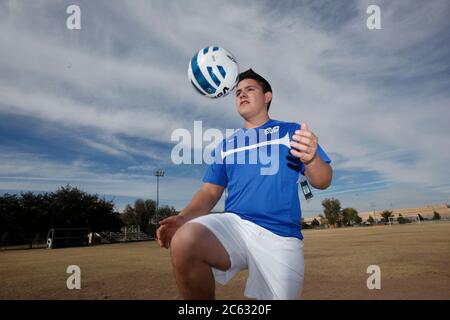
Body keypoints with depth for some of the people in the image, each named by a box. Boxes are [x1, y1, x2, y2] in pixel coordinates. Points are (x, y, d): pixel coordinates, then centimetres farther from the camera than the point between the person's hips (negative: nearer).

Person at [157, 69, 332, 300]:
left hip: (280, 236, -1)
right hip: (234, 224, 2)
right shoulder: (227, 144, 20)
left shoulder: (291, 131, 11)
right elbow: (210, 191, 16)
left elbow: (322, 182, 2)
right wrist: (183, 218, -4)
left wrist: (311, 158, -22)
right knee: (183, 241, -28)